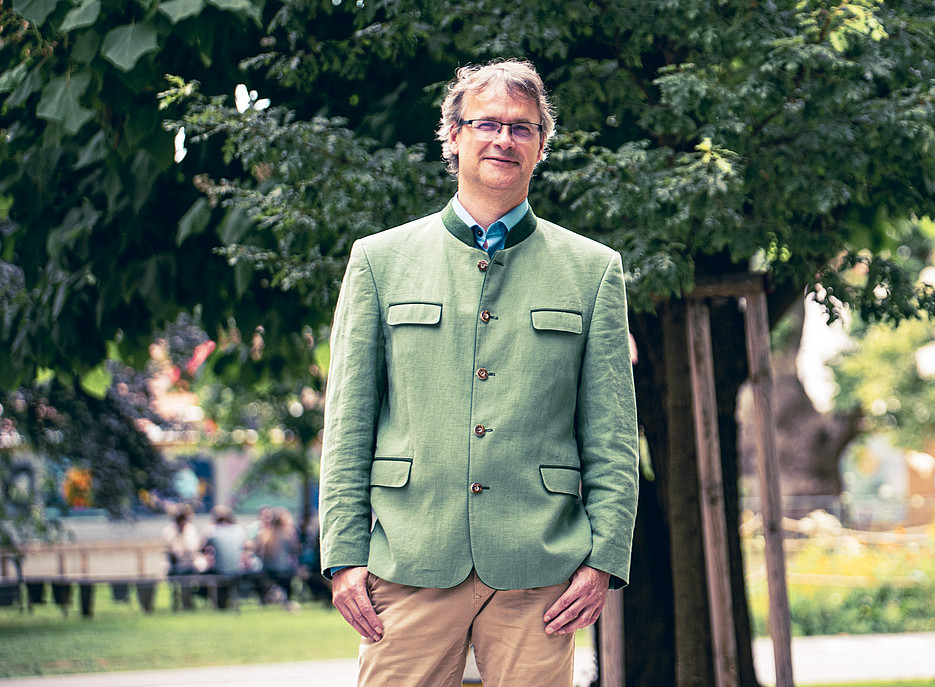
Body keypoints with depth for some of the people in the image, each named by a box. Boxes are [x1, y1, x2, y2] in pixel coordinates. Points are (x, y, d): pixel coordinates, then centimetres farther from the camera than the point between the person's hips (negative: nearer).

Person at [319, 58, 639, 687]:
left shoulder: (593, 270, 11)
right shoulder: (380, 260, 11)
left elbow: (612, 435, 8)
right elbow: (348, 424, 8)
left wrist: (605, 558, -2)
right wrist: (344, 553, 0)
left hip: (540, 568, 0)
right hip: (411, 563, 0)